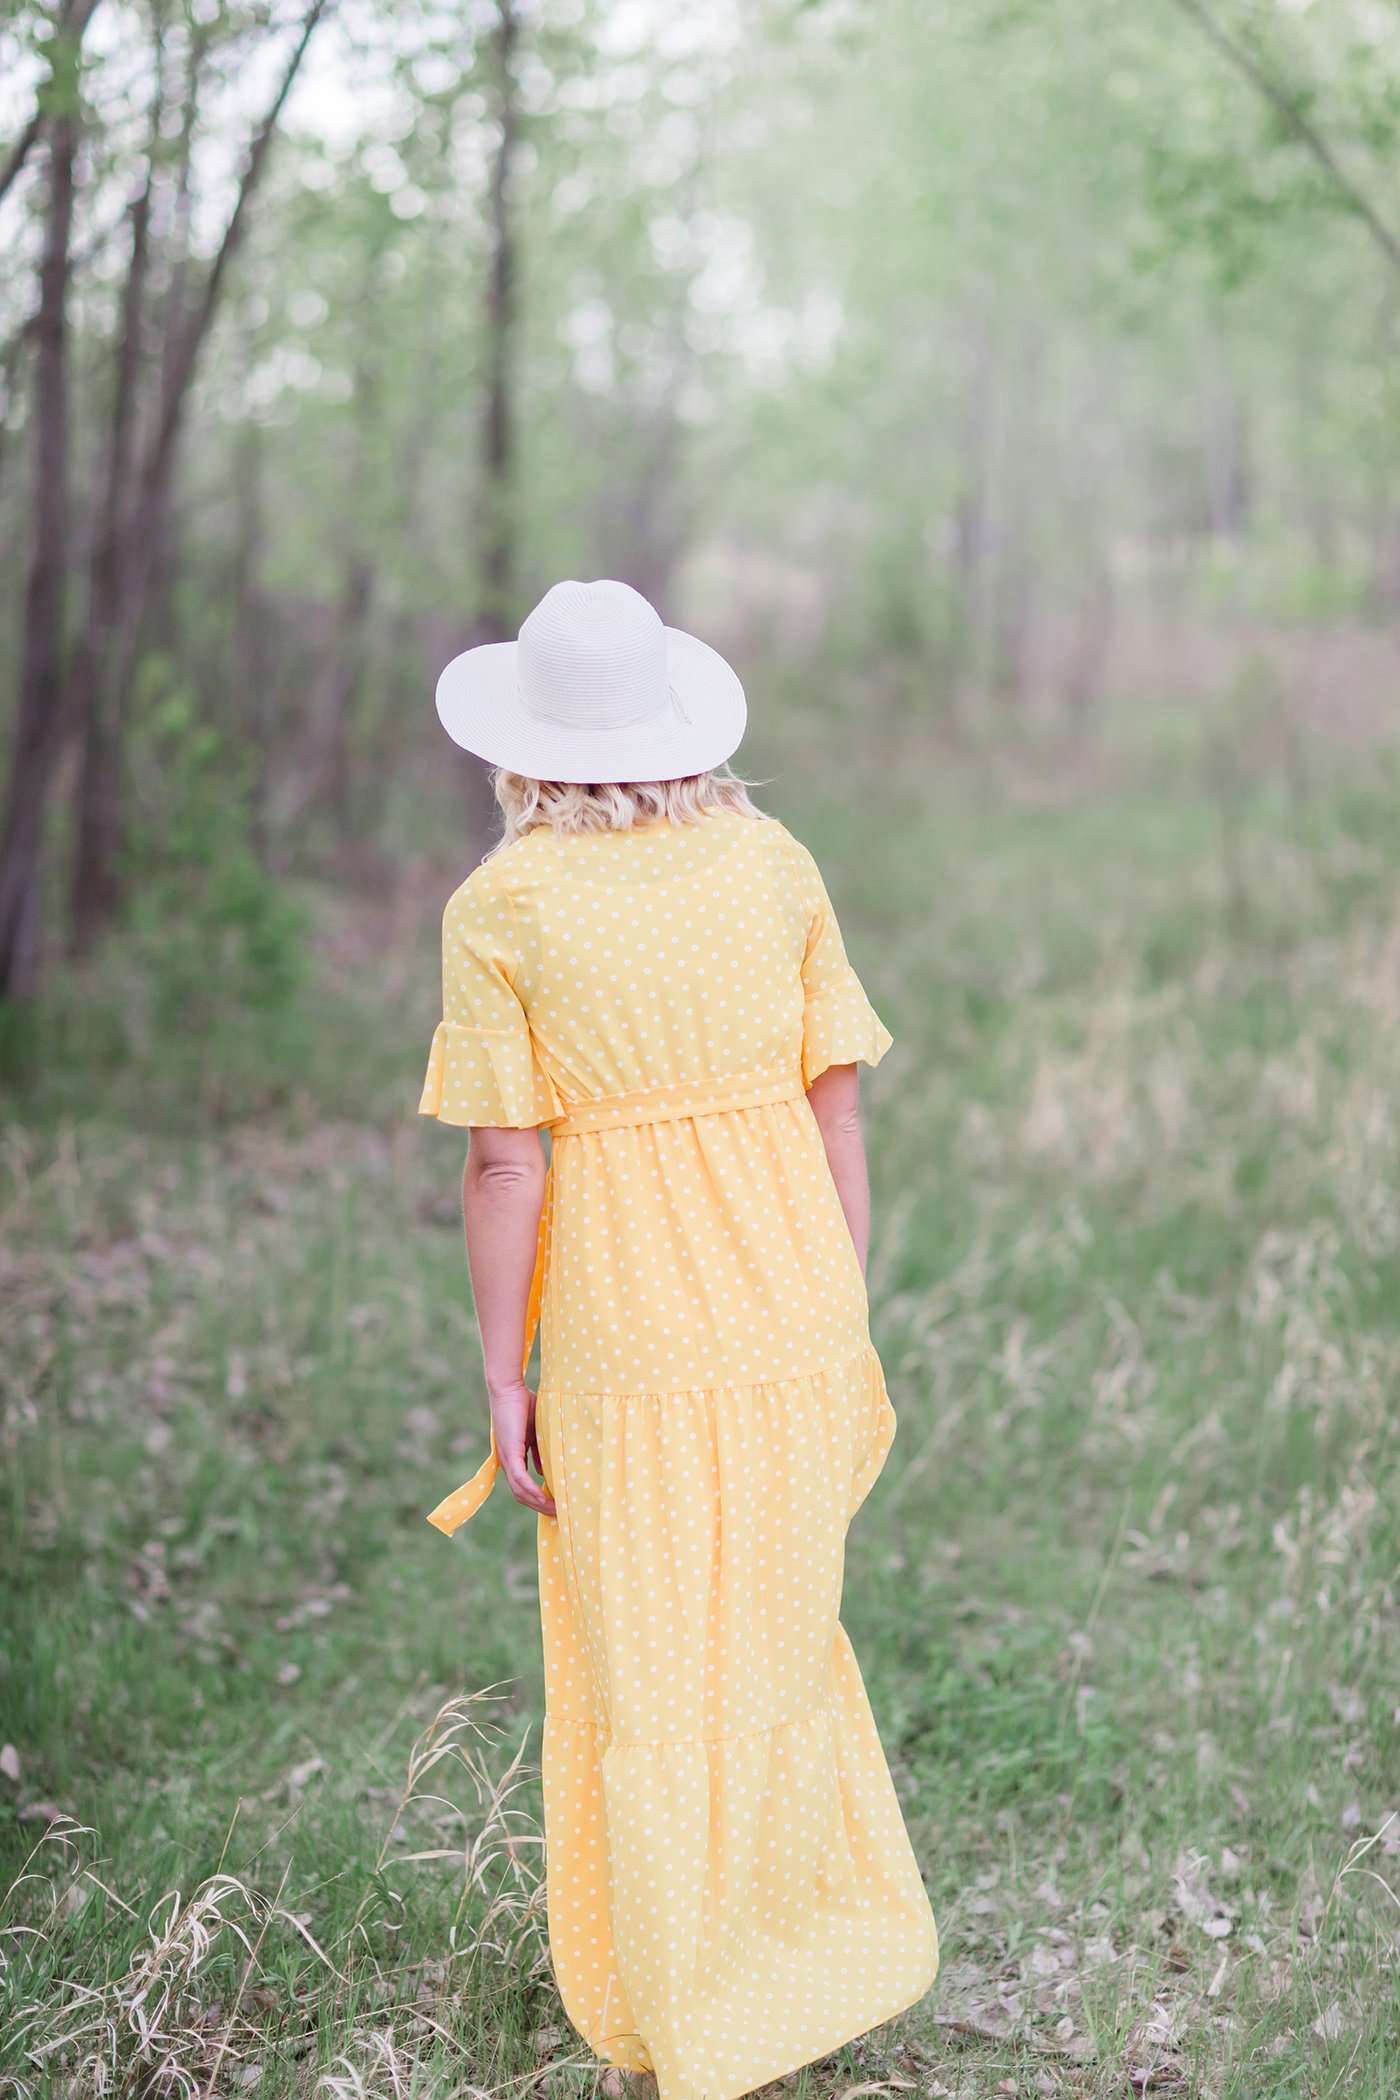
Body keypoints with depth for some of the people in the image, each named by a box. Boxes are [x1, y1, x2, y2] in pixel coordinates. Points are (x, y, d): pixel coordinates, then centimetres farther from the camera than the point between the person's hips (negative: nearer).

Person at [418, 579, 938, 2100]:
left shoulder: (499, 909, -9)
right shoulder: (773, 864, 1)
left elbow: (502, 1163, -10)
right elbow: (837, 1108, 2)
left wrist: (502, 1383, -2)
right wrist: (844, 1332, 10)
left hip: (631, 1351, -4)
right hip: (793, 1321, 4)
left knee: (655, 1688, 11)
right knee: (771, 1628, 24)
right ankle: (849, 1948, 33)